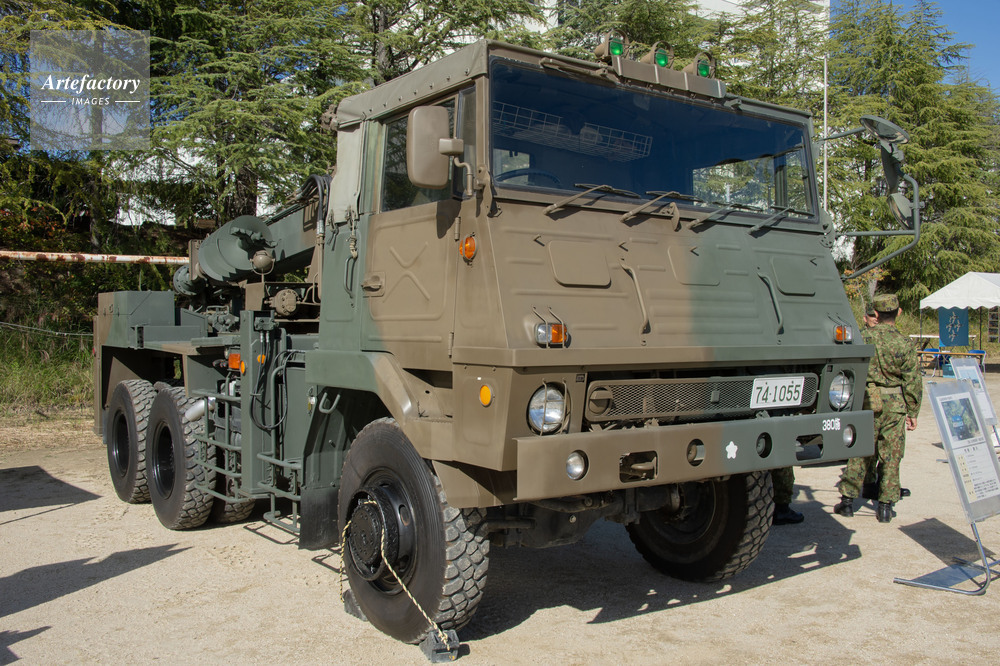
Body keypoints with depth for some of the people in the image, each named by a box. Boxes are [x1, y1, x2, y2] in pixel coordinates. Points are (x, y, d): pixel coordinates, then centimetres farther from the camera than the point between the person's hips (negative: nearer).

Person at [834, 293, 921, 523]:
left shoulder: (864, 338, -4)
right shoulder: (904, 344, -6)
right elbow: (913, 382, -3)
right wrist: (912, 412, 4)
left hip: (867, 401, 1)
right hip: (895, 405, -1)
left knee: (859, 453, 10)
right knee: (891, 456, 7)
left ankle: (847, 500, 13)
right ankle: (885, 506, 11)